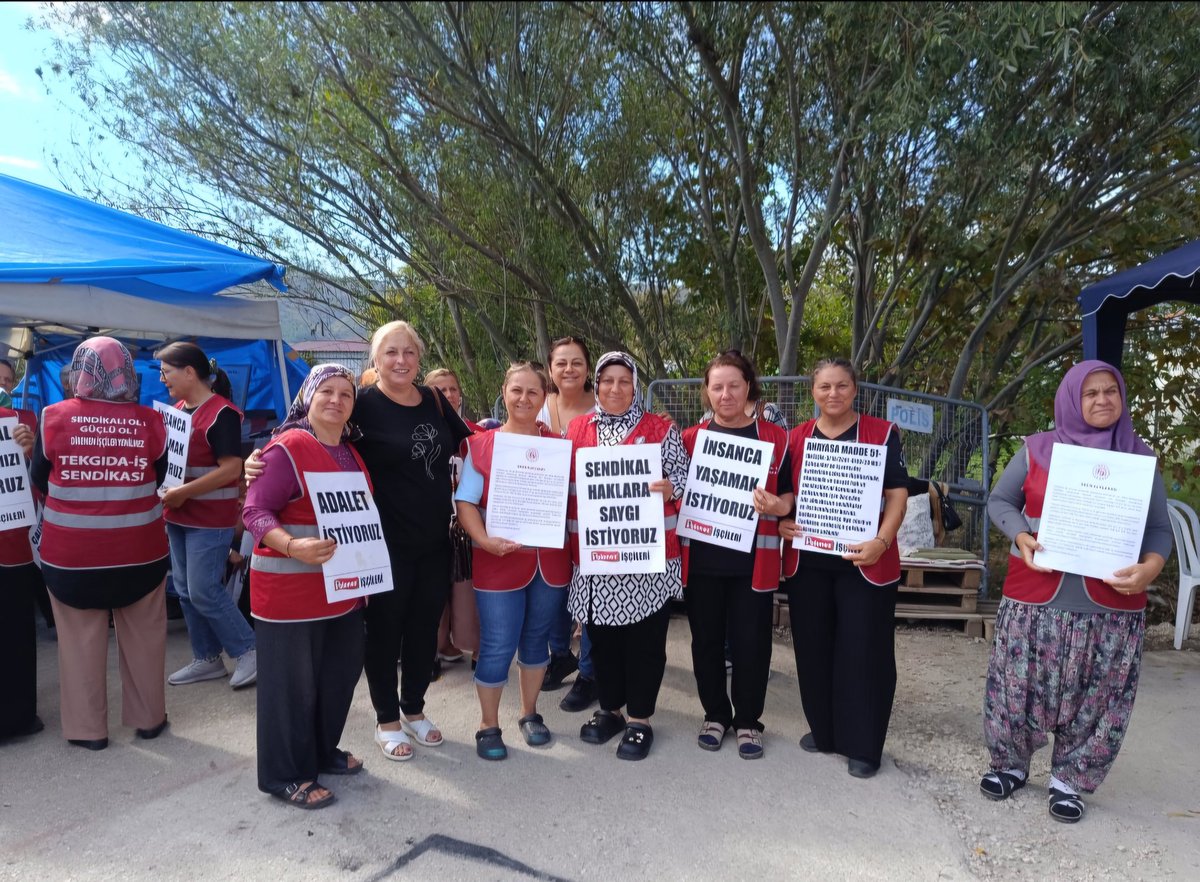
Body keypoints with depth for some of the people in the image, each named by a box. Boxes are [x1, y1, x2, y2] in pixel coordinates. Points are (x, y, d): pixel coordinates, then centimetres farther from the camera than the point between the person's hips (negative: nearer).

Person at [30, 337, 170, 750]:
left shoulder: (54, 418, -7)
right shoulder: (150, 421, -6)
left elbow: (38, 480, 6)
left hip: (72, 552, 0)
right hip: (139, 550, 1)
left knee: (81, 640, 13)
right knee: (143, 636, 14)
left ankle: (88, 728, 23)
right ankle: (148, 717, 27)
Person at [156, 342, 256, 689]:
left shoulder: (221, 413, -16)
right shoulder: (175, 411, 10)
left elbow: (231, 469, -22)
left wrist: (183, 492, -21)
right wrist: (165, 492, 3)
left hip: (211, 519, -9)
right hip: (178, 517, 9)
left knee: (204, 591, -7)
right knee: (185, 591, 12)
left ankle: (248, 651, 9)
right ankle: (207, 659, 24)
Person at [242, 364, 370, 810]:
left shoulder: (351, 452, 11)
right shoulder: (286, 448, -14)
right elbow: (255, 510, -19)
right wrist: (292, 546, -34)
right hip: (290, 588, -8)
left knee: (340, 671, 18)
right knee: (292, 681, 4)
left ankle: (323, 752, 37)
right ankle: (287, 775, 20)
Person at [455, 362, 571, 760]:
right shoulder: (480, 444, -2)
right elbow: (465, 502, -5)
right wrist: (484, 540, -20)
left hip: (549, 560, 3)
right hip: (499, 562, -2)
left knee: (536, 639, 16)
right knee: (497, 647, 1)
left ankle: (530, 714, 35)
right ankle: (488, 726, 22)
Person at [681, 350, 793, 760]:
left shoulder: (776, 438, 1)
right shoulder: (690, 439, 6)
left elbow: (792, 494, 4)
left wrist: (779, 506, -16)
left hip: (753, 559, -2)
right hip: (701, 557, 2)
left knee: (750, 641, 5)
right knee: (707, 639, 11)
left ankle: (747, 721, 24)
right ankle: (715, 714, 30)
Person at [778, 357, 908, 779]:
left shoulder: (882, 434, -1)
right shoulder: (796, 438, 8)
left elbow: (897, 494, -6)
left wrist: (881, 542, -20)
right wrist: (780, 523, -7)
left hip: (864, 561, -3)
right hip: (806, 561, 3)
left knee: (863, 651, 2)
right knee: (814, 647, 11)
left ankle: (862, 746, 17)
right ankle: (824, 731, 30)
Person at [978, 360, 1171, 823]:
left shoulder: (1140, 456, 3)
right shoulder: (1037, 449, 0)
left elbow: (1159, 526, 4)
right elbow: (1000, 500, 7)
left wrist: (1150, 566, -16)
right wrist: (1020, 537, -12)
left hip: (1111, 606, 1)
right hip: (1035, 597, -1)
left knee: (1095, 699, 9)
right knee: (1018, 688, 7)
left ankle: (1068, 780, 28)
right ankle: (1010, 764, 29)